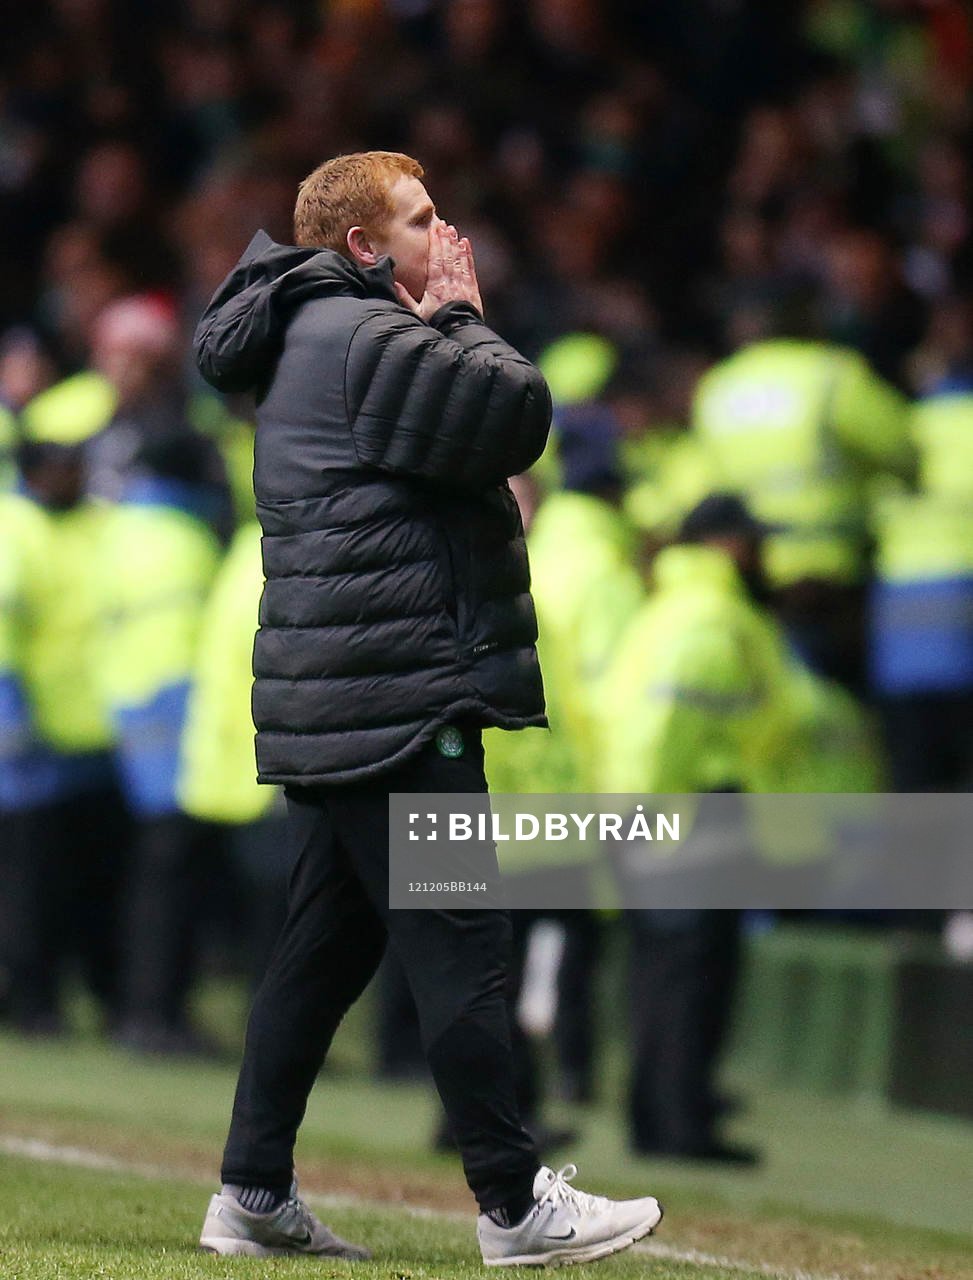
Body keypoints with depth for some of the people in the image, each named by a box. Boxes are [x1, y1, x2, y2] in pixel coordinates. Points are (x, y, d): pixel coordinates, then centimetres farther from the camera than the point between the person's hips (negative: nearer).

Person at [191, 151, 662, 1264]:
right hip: (399, 698, -11)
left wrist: (445, 324, 9)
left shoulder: (310, 340, 21)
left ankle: (253, 1194, 12)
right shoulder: (368, 338, -13)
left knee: (327, 943, 12)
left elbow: (470, 434, 23)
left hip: (329, 702, 11)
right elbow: (517, 417, -18)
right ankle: (514, 1208, -5)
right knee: (460, 945, -7)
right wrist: (459, 316, -3)